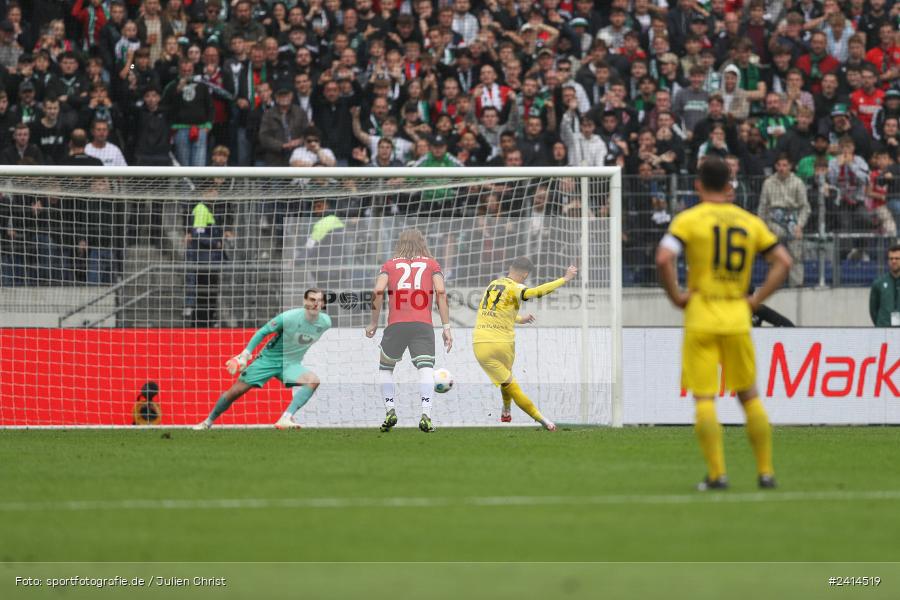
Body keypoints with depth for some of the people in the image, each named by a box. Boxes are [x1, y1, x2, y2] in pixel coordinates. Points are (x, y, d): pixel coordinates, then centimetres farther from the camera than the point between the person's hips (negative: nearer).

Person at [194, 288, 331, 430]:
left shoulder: (325, 322, -10)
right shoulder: (288, 317, -21)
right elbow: (263, 332, -10)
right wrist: (245, 354, -14)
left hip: (291, 364, 2)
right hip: (269, 358, -2)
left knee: (314, 380, -30)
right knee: (235, 391, -3)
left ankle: (285, 419, -38)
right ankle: (208, 422, 21)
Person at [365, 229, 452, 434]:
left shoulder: (390, 265, 18)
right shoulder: (431, 264, 18)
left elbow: (378, 291, 1)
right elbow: (441, 292, 3)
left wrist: (373, 323, 10)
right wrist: (446, 327, 1)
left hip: (396, 324, 1)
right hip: (423, 325, -1)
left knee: (385, 368, 20)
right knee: (426, 369, -8)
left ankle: (390, 411, 6)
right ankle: (426, 414, -28)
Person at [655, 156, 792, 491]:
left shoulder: (689, 220, -4)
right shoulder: (750, 222, 8)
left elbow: (664, 259, -18)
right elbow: (783, 261, 6)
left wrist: (676, 296, -6)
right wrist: (757, 299, 8)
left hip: (701, 318, -3)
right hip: (738, 319, 3)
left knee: (704, 398, -2)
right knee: (749, 396, 13)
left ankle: (717, 474, -9)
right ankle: (765, 472, 14)